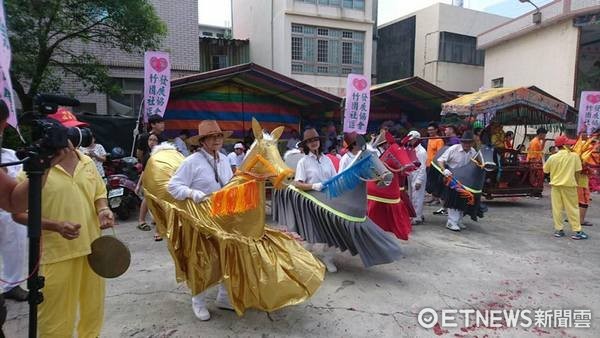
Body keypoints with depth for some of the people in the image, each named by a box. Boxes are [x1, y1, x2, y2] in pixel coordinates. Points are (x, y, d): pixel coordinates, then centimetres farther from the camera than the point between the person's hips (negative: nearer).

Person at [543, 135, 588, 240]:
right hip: (569, 185, -2)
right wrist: (569, 170, 14)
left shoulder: (552, 157, -2)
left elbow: (545, 170, 8)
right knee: (572, 208, 4)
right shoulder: (574, 156, -7)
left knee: (557, 208, 6)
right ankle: (577, 231, 7)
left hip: (555, 185, 2)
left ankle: (558, 229, 10)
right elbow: (578, 170, -5)